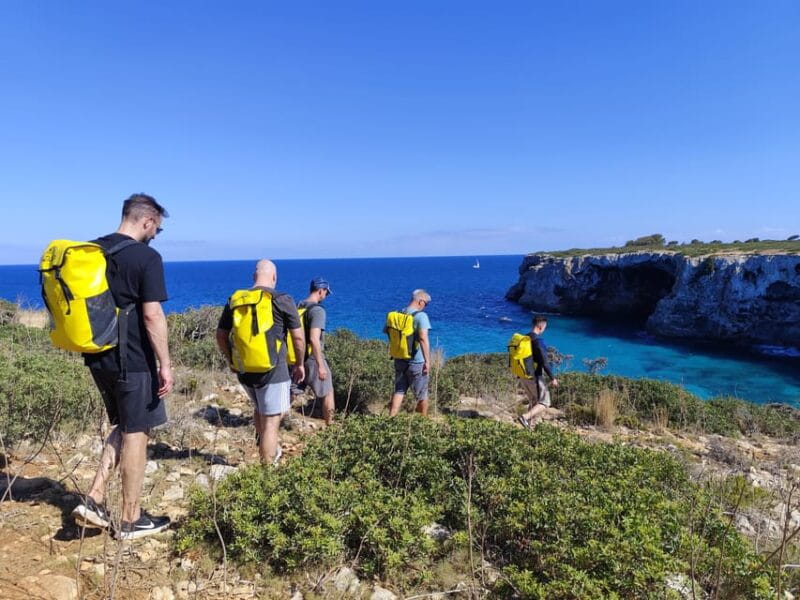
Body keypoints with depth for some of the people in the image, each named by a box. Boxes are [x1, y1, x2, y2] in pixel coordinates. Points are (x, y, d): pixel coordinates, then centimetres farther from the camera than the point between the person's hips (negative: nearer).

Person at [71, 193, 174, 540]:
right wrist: (165, 364, -13)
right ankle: (130, 521, 17)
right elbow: (152, 316, -19)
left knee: (124, 427, 22)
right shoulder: (146, 257, -15)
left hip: (97, 357, 7)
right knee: (136, 433, 5)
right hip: (132, 360, -7)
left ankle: (94, 500, 17)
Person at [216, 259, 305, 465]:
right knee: (271, 422, 3)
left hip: (244, 370, 5)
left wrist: (231, 360, 24)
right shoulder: (283, 300, -9)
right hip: (273, 371, -5)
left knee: (259, 409, 28)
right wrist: (300, 364, 8)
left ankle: (271, 450, 41)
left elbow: (221, 335, 9)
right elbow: (298, 337, -6)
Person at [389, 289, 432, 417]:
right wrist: (427, 361, -26)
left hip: (399, 360, 5)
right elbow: (423, 338, -28)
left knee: (399, 391, 14)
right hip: (416, 362, -5)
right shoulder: (421, 316, -17)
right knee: (422, 396, 11)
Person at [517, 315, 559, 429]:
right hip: (535, 378, -8)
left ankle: (530, 427, 20)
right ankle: (525, 417, -12)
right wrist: (553, 378, -10)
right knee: (544, 403, 5)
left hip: (523, 377, 8)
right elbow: (544, 362, -20)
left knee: (533, 402, 20)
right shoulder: (538, 341, -19)